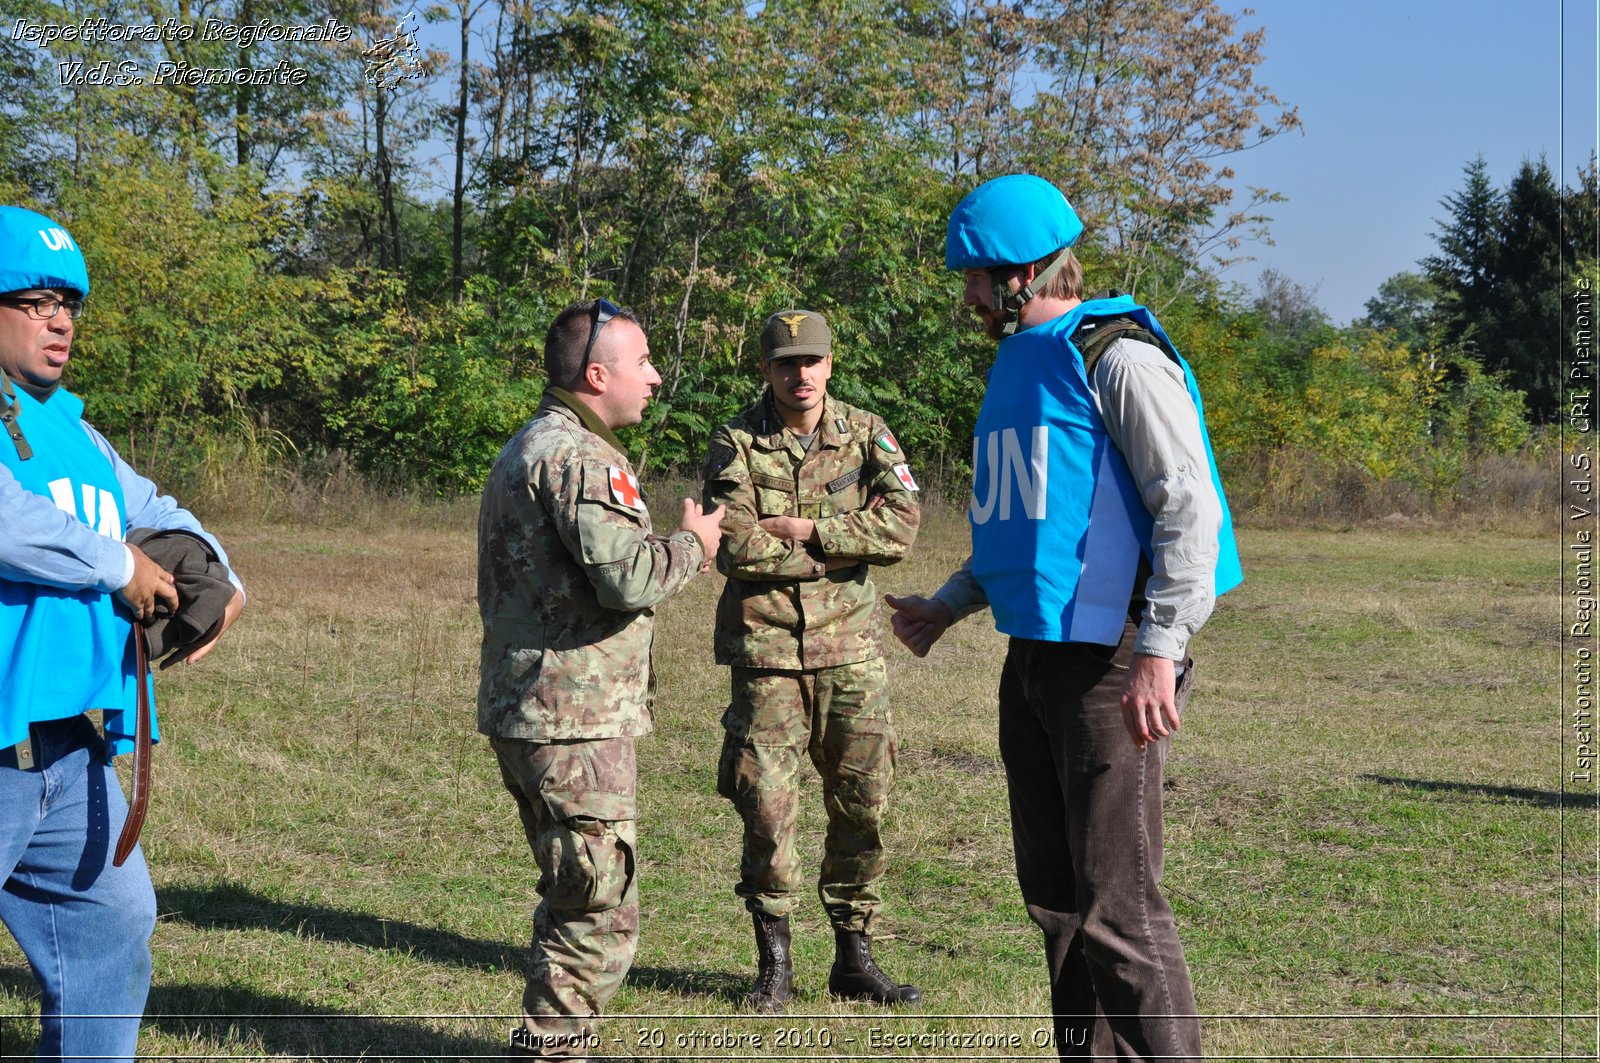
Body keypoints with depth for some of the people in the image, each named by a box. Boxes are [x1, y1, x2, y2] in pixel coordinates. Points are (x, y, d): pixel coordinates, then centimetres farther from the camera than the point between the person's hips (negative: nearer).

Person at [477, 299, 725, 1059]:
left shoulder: (526, 449, 19)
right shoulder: (576, 456, -16)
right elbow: (626, 576, -27)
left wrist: (676, 551, 18)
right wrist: (691, 546, -9)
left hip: (528, 712, 11)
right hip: (574, 720, -11)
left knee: (573, 901, 20)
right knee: (599, 911, -6)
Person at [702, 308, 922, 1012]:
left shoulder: (866, 434, 5)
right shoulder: (736, 444, -2)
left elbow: (901, 525, -9)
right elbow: (737, 550, -15)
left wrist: (807, 531, -14)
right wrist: (843, 550, -11)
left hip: (851, 648, 2)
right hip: (766, 646, -2)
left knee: (863, 801, 4)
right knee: (766, 804, -2)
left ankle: (854, 957, 16)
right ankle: (774, 961, 11)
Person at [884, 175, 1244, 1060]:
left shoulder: (1117, 356, -10)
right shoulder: (1018, 365, 17)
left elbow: (1187, 506, -17)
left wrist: (1159, 648, -24)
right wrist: (946, 607, 22)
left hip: (1109, 665, -9)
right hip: (1034, 657, 9)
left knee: (1115, 901, -9)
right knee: (1052, 890, 13)